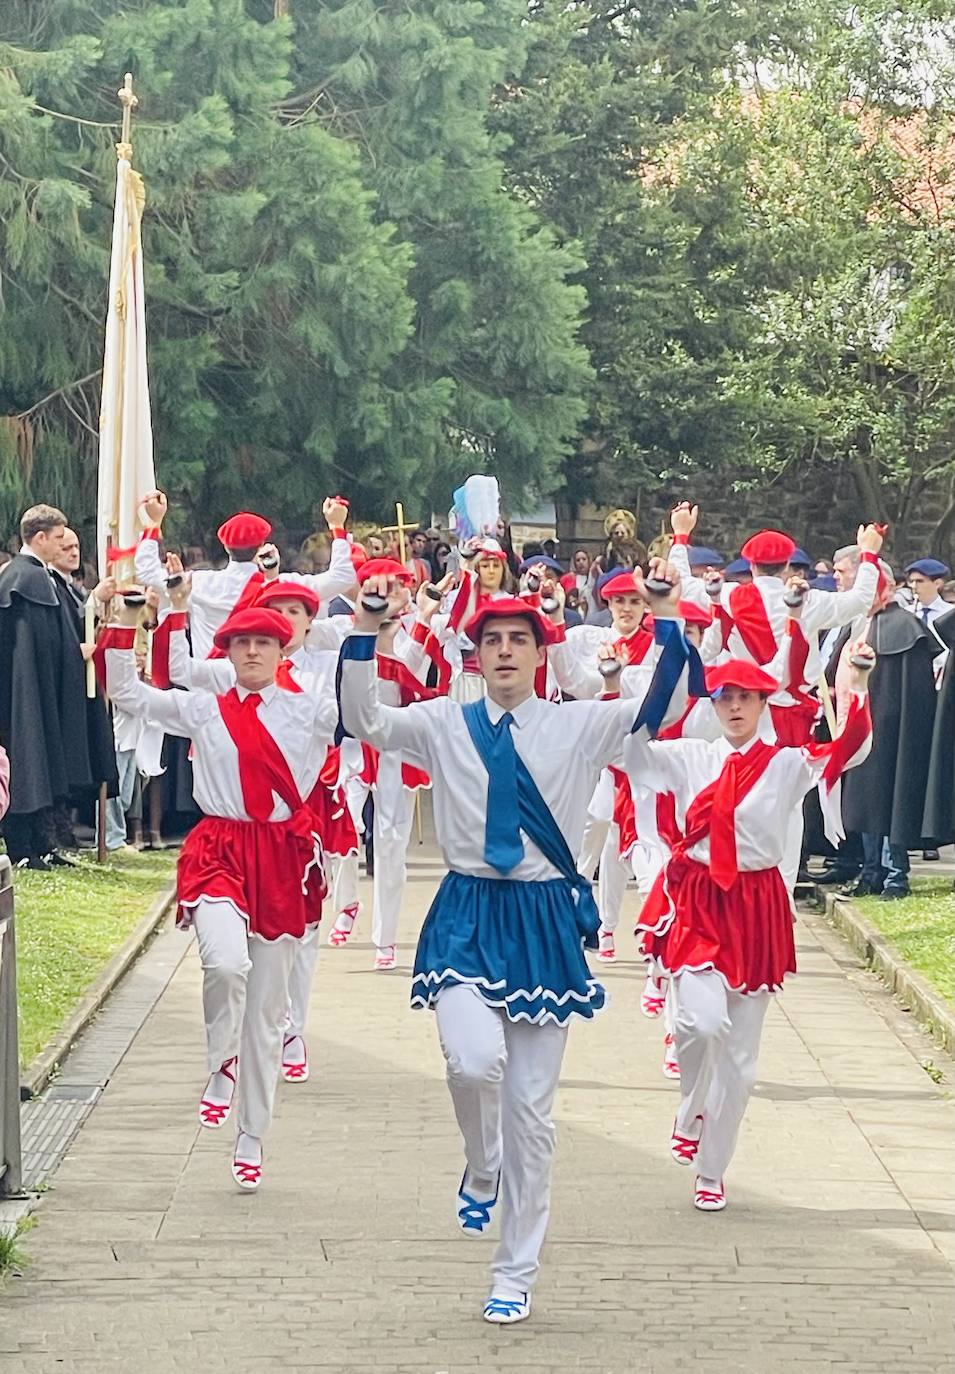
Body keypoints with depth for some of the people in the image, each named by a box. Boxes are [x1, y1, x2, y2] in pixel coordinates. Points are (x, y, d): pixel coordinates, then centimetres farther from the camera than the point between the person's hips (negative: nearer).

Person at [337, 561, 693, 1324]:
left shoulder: (579, 725, 2)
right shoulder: (445, 724, 3)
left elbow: (660, 710, -9)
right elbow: (363, 719, -7)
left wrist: (669, 619, -19)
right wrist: (365, 632, -19)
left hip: (546, 922, 0)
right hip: (467, 916, 0)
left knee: (532, 1110, 4)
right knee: (475, 1059, -27)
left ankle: (517, 1275, 17)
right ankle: (481, 1172, 8)